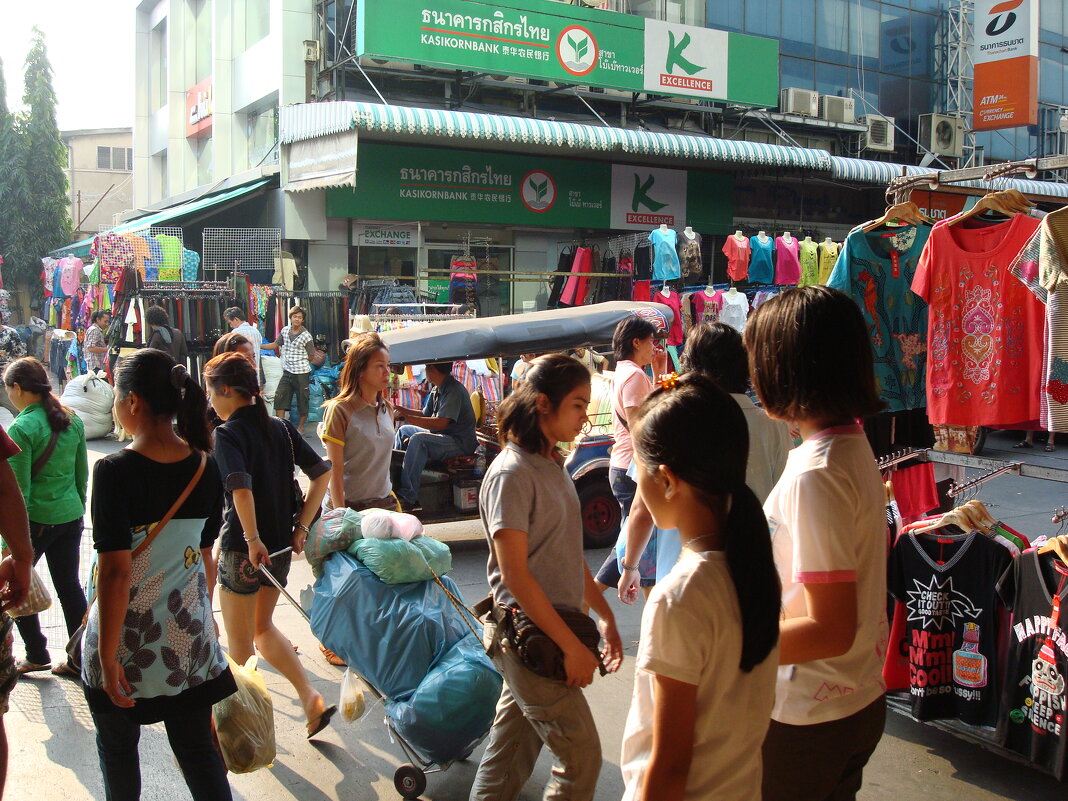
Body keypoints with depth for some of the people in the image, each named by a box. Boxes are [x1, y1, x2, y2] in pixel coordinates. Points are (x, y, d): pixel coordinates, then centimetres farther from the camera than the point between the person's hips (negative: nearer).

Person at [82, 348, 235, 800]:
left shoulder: (115, 472, -19)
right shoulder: (205, 467, -3)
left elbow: (116, 571, -20)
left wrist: (108, 657, -14)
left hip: (128, 641, -4)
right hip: (190, 638, 4)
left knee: (117, 746, 19)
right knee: (198, 749, 13)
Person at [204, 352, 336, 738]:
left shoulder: (227, 434, -14)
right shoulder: (281, 428, 5)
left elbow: (240, 488, -30)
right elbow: (322, 473, 4)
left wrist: (253, 539, -23)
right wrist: (301, 526, 6)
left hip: (243, 547, -7)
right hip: (281, 546, 7)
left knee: (239, 641, 12)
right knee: (262, 627, 23)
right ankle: (311, 699, 12)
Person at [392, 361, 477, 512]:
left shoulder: (454, 390, -20)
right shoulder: (437, 389, 11)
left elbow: (440, 423, -30)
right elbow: (426, 415, 21)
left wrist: (408, 417, -27)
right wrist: (402, 410, 10)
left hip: (461, 443, -11)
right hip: (441, 437, 11)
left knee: (418, 438, -31)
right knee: (404, 430, 17)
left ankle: (408, 497, -33)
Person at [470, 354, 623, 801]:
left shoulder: (553, 466, 11)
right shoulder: (512, 474, -17)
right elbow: (515, 574, -20)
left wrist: (604, 615, 13)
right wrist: (572, 646, -18)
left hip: (555, 627, 8)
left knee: (512, 752, 16)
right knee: (581, 754, -2)